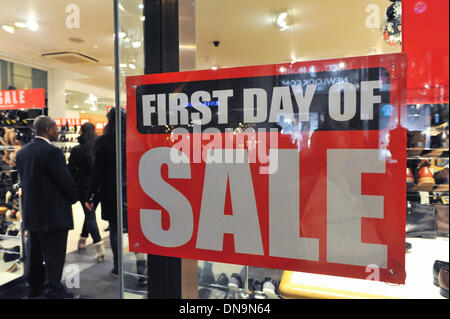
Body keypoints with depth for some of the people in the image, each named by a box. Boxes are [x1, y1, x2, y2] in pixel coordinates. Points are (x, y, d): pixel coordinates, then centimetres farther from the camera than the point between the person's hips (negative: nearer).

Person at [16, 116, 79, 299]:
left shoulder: (22, 152, 6)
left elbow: (24, 180, 11)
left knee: (34, 253, 19)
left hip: (30, 213, 9)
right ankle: (54, 291, 14)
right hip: (54, 214, -8)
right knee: (54, 255, 3)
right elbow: (66, 181, -18)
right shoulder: (52, 152, -20)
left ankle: (34, 287, 33)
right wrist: (73, 198, 0)